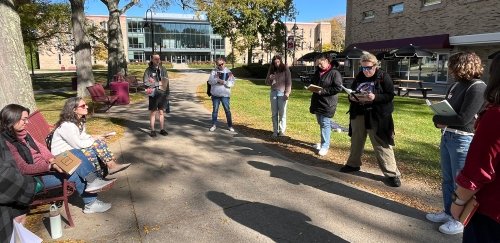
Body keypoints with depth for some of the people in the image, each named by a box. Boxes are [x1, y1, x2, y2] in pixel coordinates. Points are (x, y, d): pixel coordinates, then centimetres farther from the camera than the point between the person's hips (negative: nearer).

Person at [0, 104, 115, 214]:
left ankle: (93, 181, -15)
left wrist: (52, 160, -10)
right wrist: (50, 166, -28)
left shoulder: (22, 133, 4)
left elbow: (40, 146, 7)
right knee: (75, 174, -19)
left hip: (45, 165, 8)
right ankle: (91, 203, -1)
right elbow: (23, 168, -24)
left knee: (75, 152, -7)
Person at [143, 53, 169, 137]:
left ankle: (162, 129, 19)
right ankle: (152, 130, 9)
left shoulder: (162, 69, 9)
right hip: (153, 93, -3)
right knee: (153, 112, 2)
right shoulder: (149, 70, -3)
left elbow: (166, 79, 5)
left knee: (161, 112, 11)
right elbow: (146, 81, -10)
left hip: (162, 92, 3)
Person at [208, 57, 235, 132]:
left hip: (225, 95, -1)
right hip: (215, 94, 1)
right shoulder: (214, 71, 5)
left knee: (227, 110, 4)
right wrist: (217, 80, -17)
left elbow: (231, 83, -5)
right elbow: (210, 81, -3)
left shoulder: (228, 72, 2)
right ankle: (214, 125, 19)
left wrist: (224, 82, -18)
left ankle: (230, 126, 13)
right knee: (215, 110, 9)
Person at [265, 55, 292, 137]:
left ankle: (282, 131, 6)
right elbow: (267, 82, 11)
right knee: (274, 113, 5)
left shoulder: (285, 69, -2)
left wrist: (287, 93, -14)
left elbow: (288, 82, -4)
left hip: (282, 93, -4)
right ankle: (275, 131, 11)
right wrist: (270, 78, -11)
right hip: (273, 93, 4)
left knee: (282, 113, 0)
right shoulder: (271, 70, 9)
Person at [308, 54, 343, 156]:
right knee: (320, 123, 16)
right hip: (317, 102, 8)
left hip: (327, 103, -8)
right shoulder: (318, 71, 12)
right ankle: (324, 142, 30)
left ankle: (325, 146, 3)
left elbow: (338, 88, -18)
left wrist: (323, 91, -20)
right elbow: (312, 82, 25)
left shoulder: (335, 73, -12)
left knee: (325, 124, -5)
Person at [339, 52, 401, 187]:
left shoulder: (384, 77, -6)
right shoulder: (359, 77, 8)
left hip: (377, 116, -5)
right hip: (358, 114, 5)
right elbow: (350, 92, 15)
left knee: (382, 145, -4)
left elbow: (390, 95, -10)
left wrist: (375, 97, -26)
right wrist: (351, 97, -8)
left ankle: (392, 173, 5)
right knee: (356, 141, 18)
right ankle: (353, 164, 36)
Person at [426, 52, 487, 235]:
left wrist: (437, 119, -8)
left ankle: (460, 219, 21)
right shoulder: (457, 84, 9)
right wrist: (441, 121, -3)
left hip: (463, 140, -8)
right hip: (447, 136, 8)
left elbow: (464, 118, -21)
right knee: (447, 179, 18)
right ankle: (448, 212, 34)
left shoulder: (478, 87, -16)